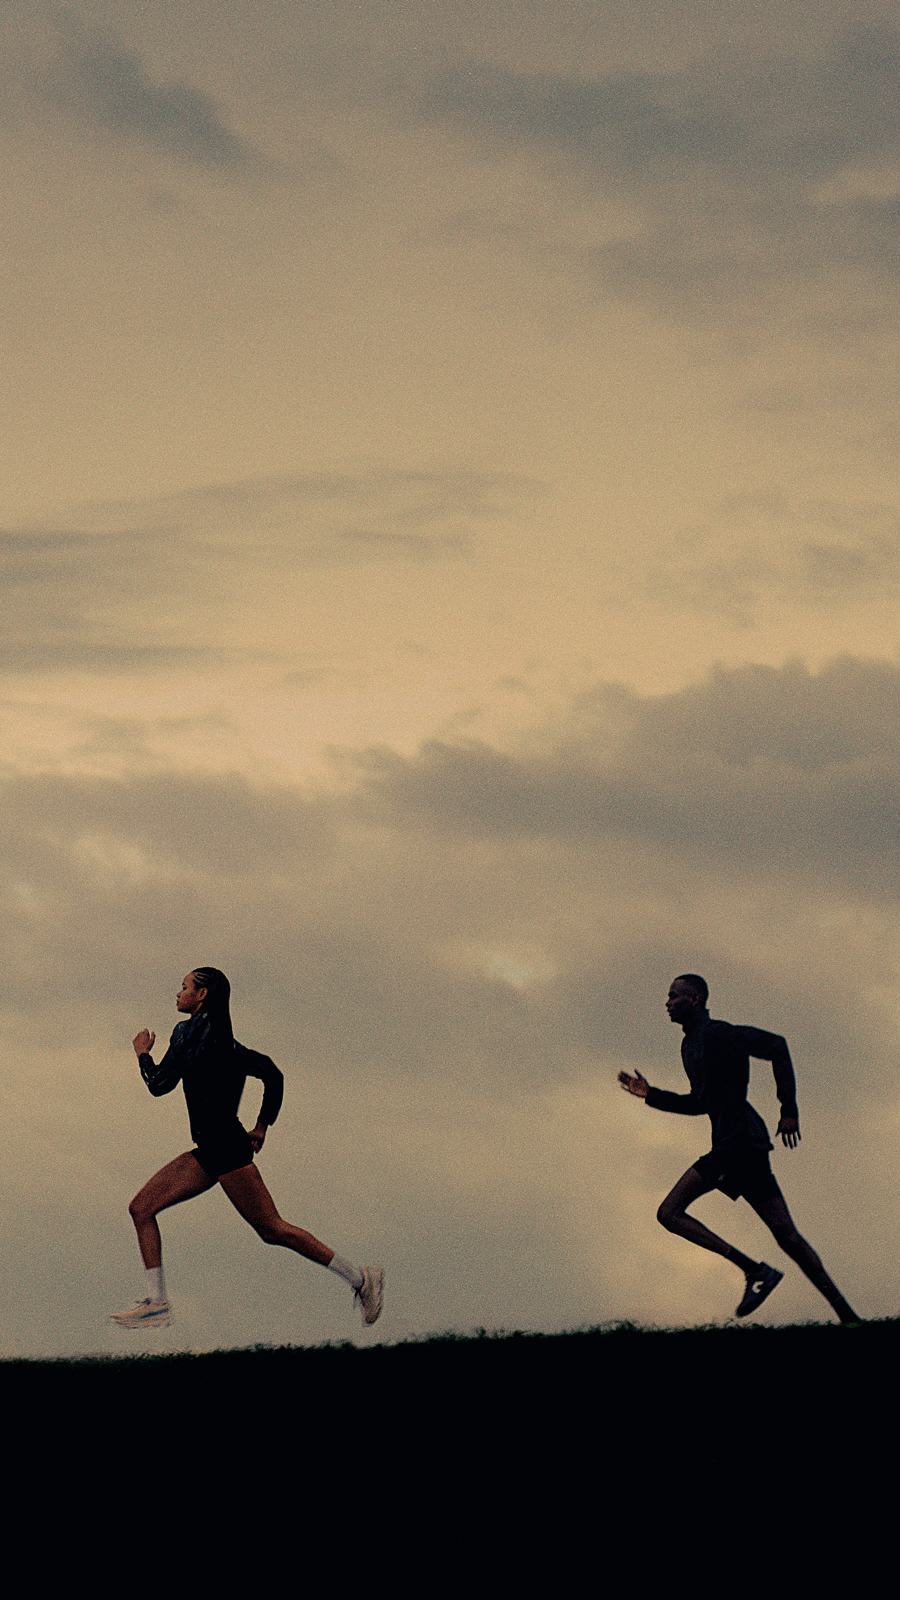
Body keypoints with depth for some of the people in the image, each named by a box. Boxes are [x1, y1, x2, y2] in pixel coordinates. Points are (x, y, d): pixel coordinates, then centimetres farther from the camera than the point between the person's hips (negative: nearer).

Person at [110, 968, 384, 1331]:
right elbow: (272, 1074, 20)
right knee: (141, 1208, 4)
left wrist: (143, 1054, 8)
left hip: (225, 1146, -10)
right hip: (210, 1150, 10)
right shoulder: (224, 1040, 17)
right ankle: (156, 1302, -1)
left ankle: (359, 1278, -1)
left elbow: (160, 1084, -11)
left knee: (271, 1228, -7)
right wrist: (262, 1125, 24)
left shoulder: (192, 1030, -9)